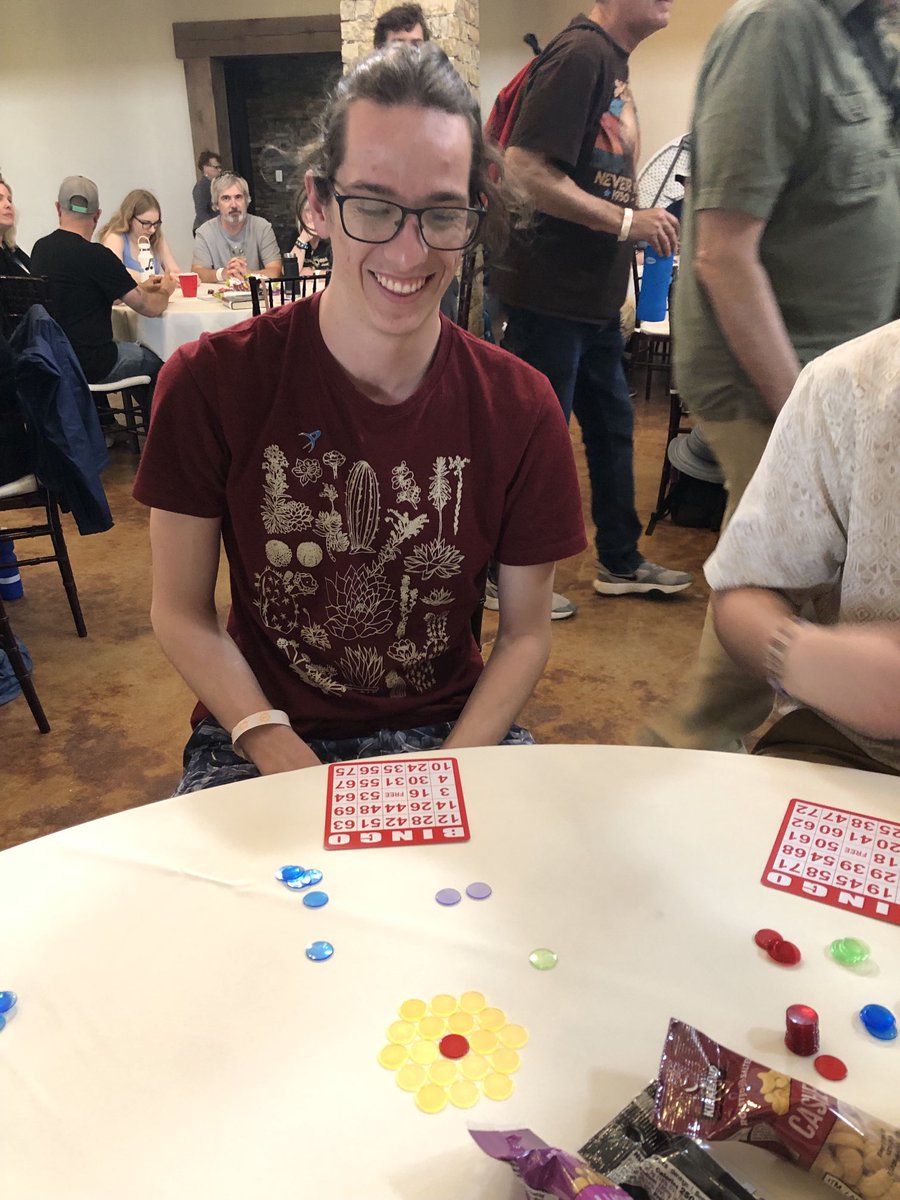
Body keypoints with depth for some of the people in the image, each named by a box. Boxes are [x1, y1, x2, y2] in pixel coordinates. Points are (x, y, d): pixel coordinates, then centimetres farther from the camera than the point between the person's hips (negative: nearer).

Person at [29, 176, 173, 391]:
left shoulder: (40, 248, 3)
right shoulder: (96, 255, -19)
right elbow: (151, 308, -15)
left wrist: (139, 288, 19)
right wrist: (165, 291, 8)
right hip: (90, 365, -7)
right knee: (159, 361, 14)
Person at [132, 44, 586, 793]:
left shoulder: (521, 410, -8)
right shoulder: (210, 384, -11)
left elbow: (525, 632, -2)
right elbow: (182, 612, -4)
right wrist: (284, 759, -17)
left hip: (453, 732, 1)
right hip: (260, 737, 0)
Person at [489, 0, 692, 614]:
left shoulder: (611, 60, 16)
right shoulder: (579, 53, -14)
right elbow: (526, 170, -23)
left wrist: (650, 222, 10)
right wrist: (627, 221, -20)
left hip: (594, 295, 10)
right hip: (551, 292, -10)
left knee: (613, 424, 14)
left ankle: (620, 562, 28)